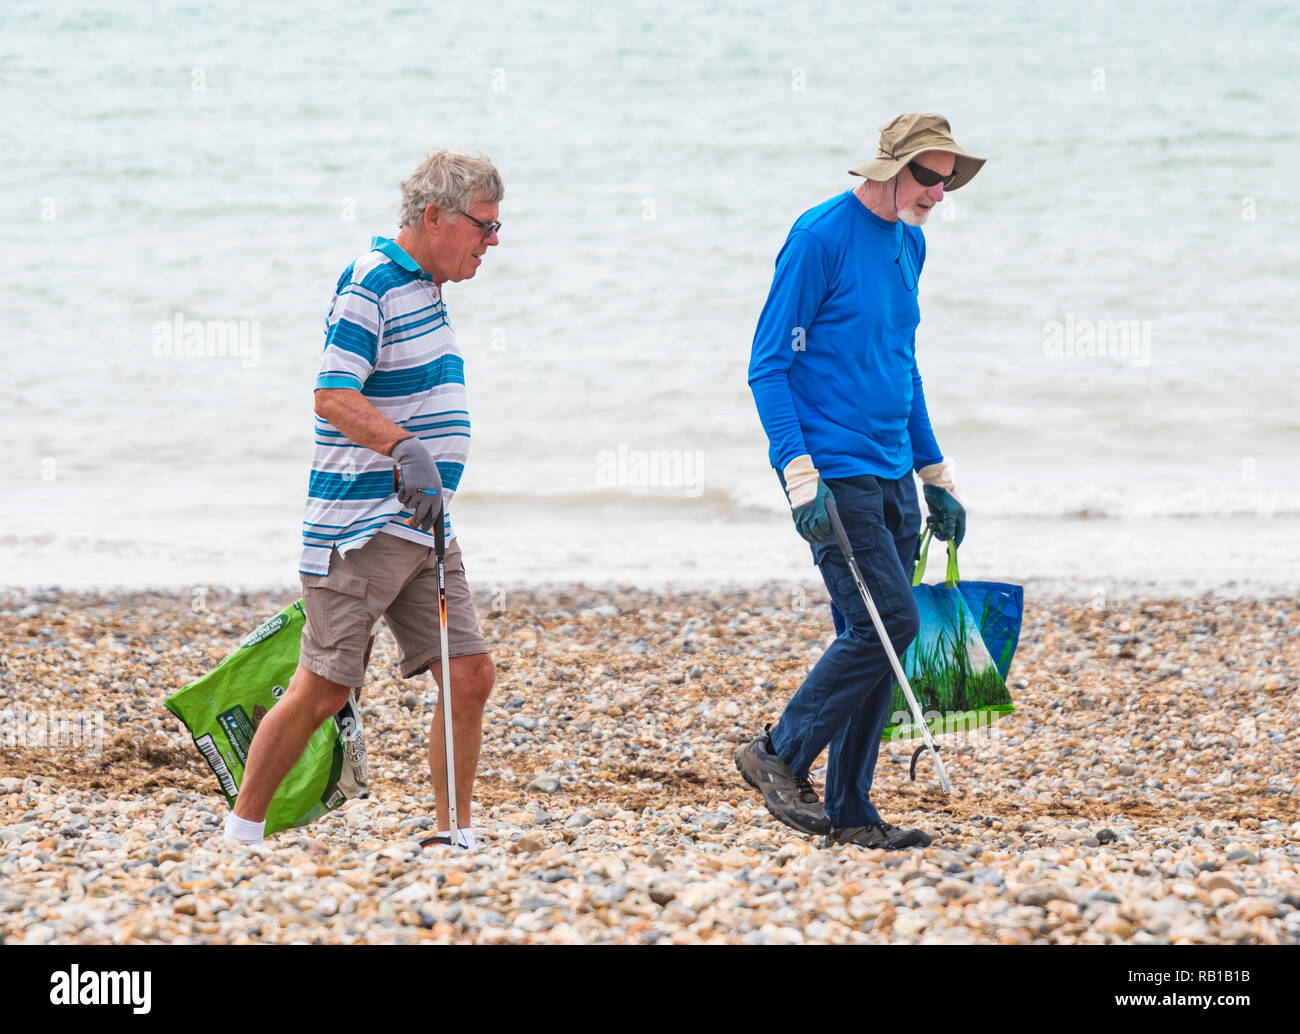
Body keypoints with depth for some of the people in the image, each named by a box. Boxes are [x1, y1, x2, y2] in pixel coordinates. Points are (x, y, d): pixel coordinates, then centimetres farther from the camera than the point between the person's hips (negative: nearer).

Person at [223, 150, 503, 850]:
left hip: (425, 525, 9)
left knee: (470, 675, 1)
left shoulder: (425, 287, 17)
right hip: (361, 528, -9)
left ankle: (454, 835, 9)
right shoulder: (369, 285, -13)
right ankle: (241, 832, 6)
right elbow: (333, 397, -25)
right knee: (322, 688, -6)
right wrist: (407, 449, -37)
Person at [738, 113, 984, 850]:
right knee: (888, 623, -14)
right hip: (834, 475, -8)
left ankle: (850, 813, 12)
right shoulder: (822, 236, -11)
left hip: (892, 475, 8)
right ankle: (781, 756, 2)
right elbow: (768, 366, -12)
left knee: (873, 640, 6)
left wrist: (936, 477, 23)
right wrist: (801, 477, -19)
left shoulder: (910, 244, 14)